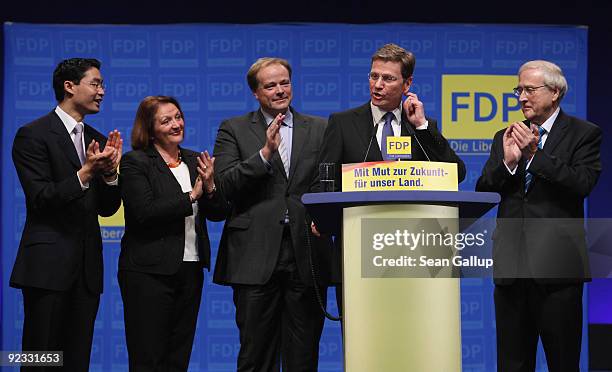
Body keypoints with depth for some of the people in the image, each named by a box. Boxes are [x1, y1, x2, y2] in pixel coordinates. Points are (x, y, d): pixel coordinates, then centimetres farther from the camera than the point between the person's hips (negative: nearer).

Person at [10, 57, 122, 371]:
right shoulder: (33, 135, -6)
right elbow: (40, 199, -13)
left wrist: (110, 172, -5)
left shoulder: (97, 141, 15)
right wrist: (85, 173, -23)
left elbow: (107, 208, 14)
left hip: (87, 268, 6)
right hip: (48, 264, -6)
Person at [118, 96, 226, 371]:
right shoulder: (135, 163, -7)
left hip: (191, 270, 6)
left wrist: (210, 187, -11)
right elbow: (145, 212, -19)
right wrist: (191, 196, -15)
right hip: (150, 273, -6)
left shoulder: (194, 161, 12)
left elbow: (218, 213, 9)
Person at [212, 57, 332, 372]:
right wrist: (265, 152, -15)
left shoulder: (319, 129, 13)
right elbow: (224, 187, -5)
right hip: (256, 257, -2)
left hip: (307, 256, 2)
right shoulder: (234, 130, 7)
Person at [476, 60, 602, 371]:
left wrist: (536, 154, -17)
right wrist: (508, 162, -11)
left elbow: (583, 183, -13)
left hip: (556, 266, -4)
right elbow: (482, 190, 6)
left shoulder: (583, 134, 1)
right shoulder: (506, 138, 15)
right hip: (511, 265, 5)